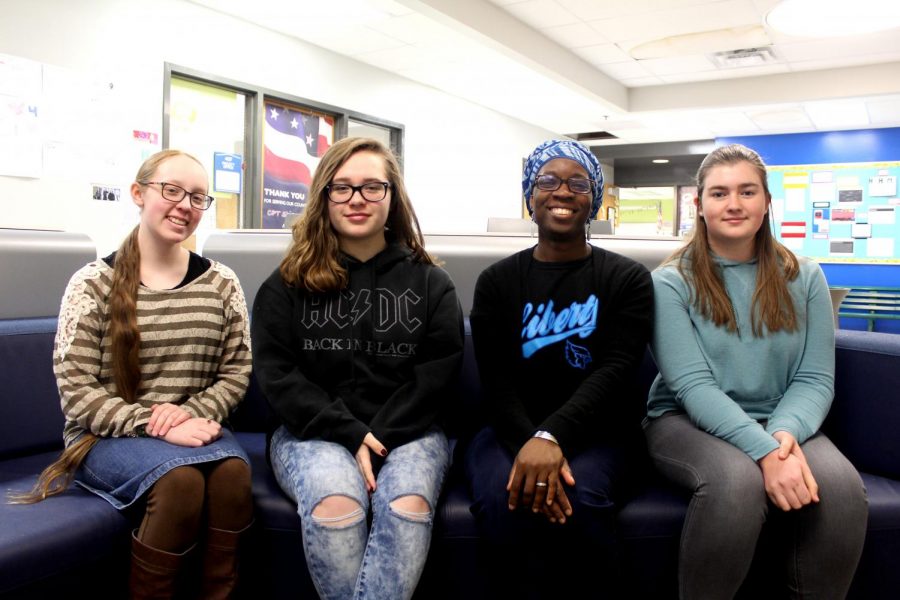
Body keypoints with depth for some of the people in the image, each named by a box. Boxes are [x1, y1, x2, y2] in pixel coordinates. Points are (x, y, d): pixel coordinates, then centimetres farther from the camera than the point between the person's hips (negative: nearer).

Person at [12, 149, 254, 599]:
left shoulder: (220, 283, 6)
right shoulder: (92, 284, -3)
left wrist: (193, 414, -14)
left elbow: (236, 371, 6)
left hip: (193, 428, 3)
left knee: (233, 470, -31)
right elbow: (76, 392, -6)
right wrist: (157, 427, -18)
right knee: (181, 478, -33)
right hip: (108, 436, -2)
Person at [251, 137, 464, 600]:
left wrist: (381, 436, -14)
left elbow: (437, 372, 1)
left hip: (406, 432, 1)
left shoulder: (429, 282, 10)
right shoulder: (289, 282, 8)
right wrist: (350, 435, -13)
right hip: (315, 432, 0)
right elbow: (277, 374, 0)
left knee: (409, 505, -32)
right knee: (334, 505, -32)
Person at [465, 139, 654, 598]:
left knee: (578, 500, -32)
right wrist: (530, 443, -24)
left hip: (595, 431, 0)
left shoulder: (627, 280, 4)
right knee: (503, 504, -31)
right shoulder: (497, 281, 7)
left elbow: (615, 370, -10)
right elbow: (496, 381, -3)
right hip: (512, 430, 1)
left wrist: (551, 436, -28)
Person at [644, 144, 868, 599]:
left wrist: (786, 431, -21)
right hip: (687, 421, -3)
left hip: (779, 424, 3)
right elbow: (693, 384, -15)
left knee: (842, 487, -28)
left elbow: (815, 378, 1)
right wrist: (764, 450, -28)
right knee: (738, 480, -35)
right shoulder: (672, 283, -6)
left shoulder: (804, 278, 6)